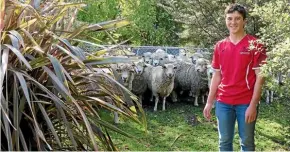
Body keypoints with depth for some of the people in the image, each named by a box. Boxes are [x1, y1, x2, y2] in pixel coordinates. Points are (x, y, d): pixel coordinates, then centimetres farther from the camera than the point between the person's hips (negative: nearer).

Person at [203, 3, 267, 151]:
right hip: (223, 102, 4)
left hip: (246, 103, -3)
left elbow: (260, 76, -8)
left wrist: (253, 105, -14)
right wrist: (209, 102, 8)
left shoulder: (255, 45, -6)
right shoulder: (219, 46, 6)